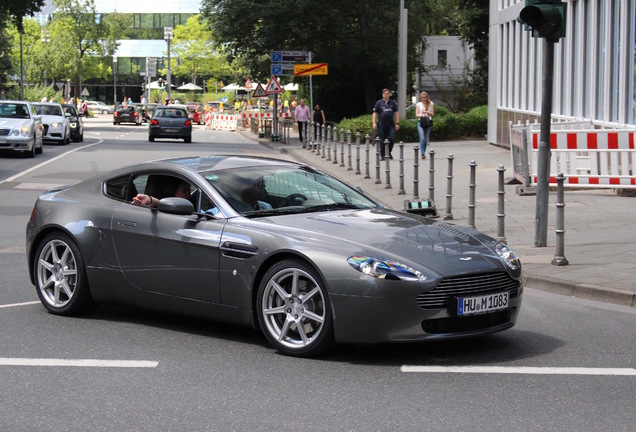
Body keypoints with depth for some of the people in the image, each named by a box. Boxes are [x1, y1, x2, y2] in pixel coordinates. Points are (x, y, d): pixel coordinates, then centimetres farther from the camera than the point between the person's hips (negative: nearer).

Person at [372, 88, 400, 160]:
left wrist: (397, 123, 5)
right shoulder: (379, 103, 6)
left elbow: (396, 113, 12)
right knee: (382, 141, 1)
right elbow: (375, 113, 5)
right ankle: (382, 155, 10)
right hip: (381, 125, -1)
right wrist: (374, 123, -6)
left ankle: (389, 152, 12)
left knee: (392, 139, -9)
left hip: (391, 125, 1)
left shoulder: (393, 103, 11)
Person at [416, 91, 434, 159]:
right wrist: (421, 115, -18)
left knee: (426, 139, 4)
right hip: (420, 122, -1)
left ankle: (423, 152, 16)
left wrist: (427, 112, -16)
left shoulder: (430, 104, 10)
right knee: (422, 138, -15)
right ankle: (422, 154, -19)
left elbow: (432, 114, 4)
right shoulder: (418, 104, 9)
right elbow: (416, 114, 4)